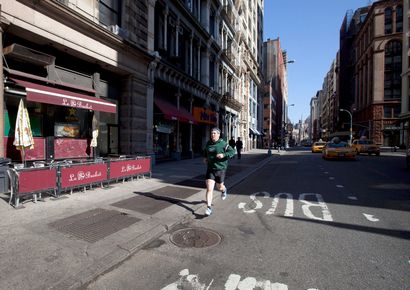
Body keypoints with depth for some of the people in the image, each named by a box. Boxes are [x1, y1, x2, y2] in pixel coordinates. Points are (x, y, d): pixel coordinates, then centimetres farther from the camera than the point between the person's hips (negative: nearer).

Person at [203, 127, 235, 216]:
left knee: (220, 187, 17)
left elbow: (232, 152, -12)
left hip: (220, 169, -2)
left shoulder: (223, 143, -10)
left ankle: (224, 190, 55)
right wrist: (204, 157, 10)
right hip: (210, 169, 3)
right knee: (209, 189, -8)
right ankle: (209, 208, -2)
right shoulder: (208, 143, 4)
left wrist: (224, 155, -26)